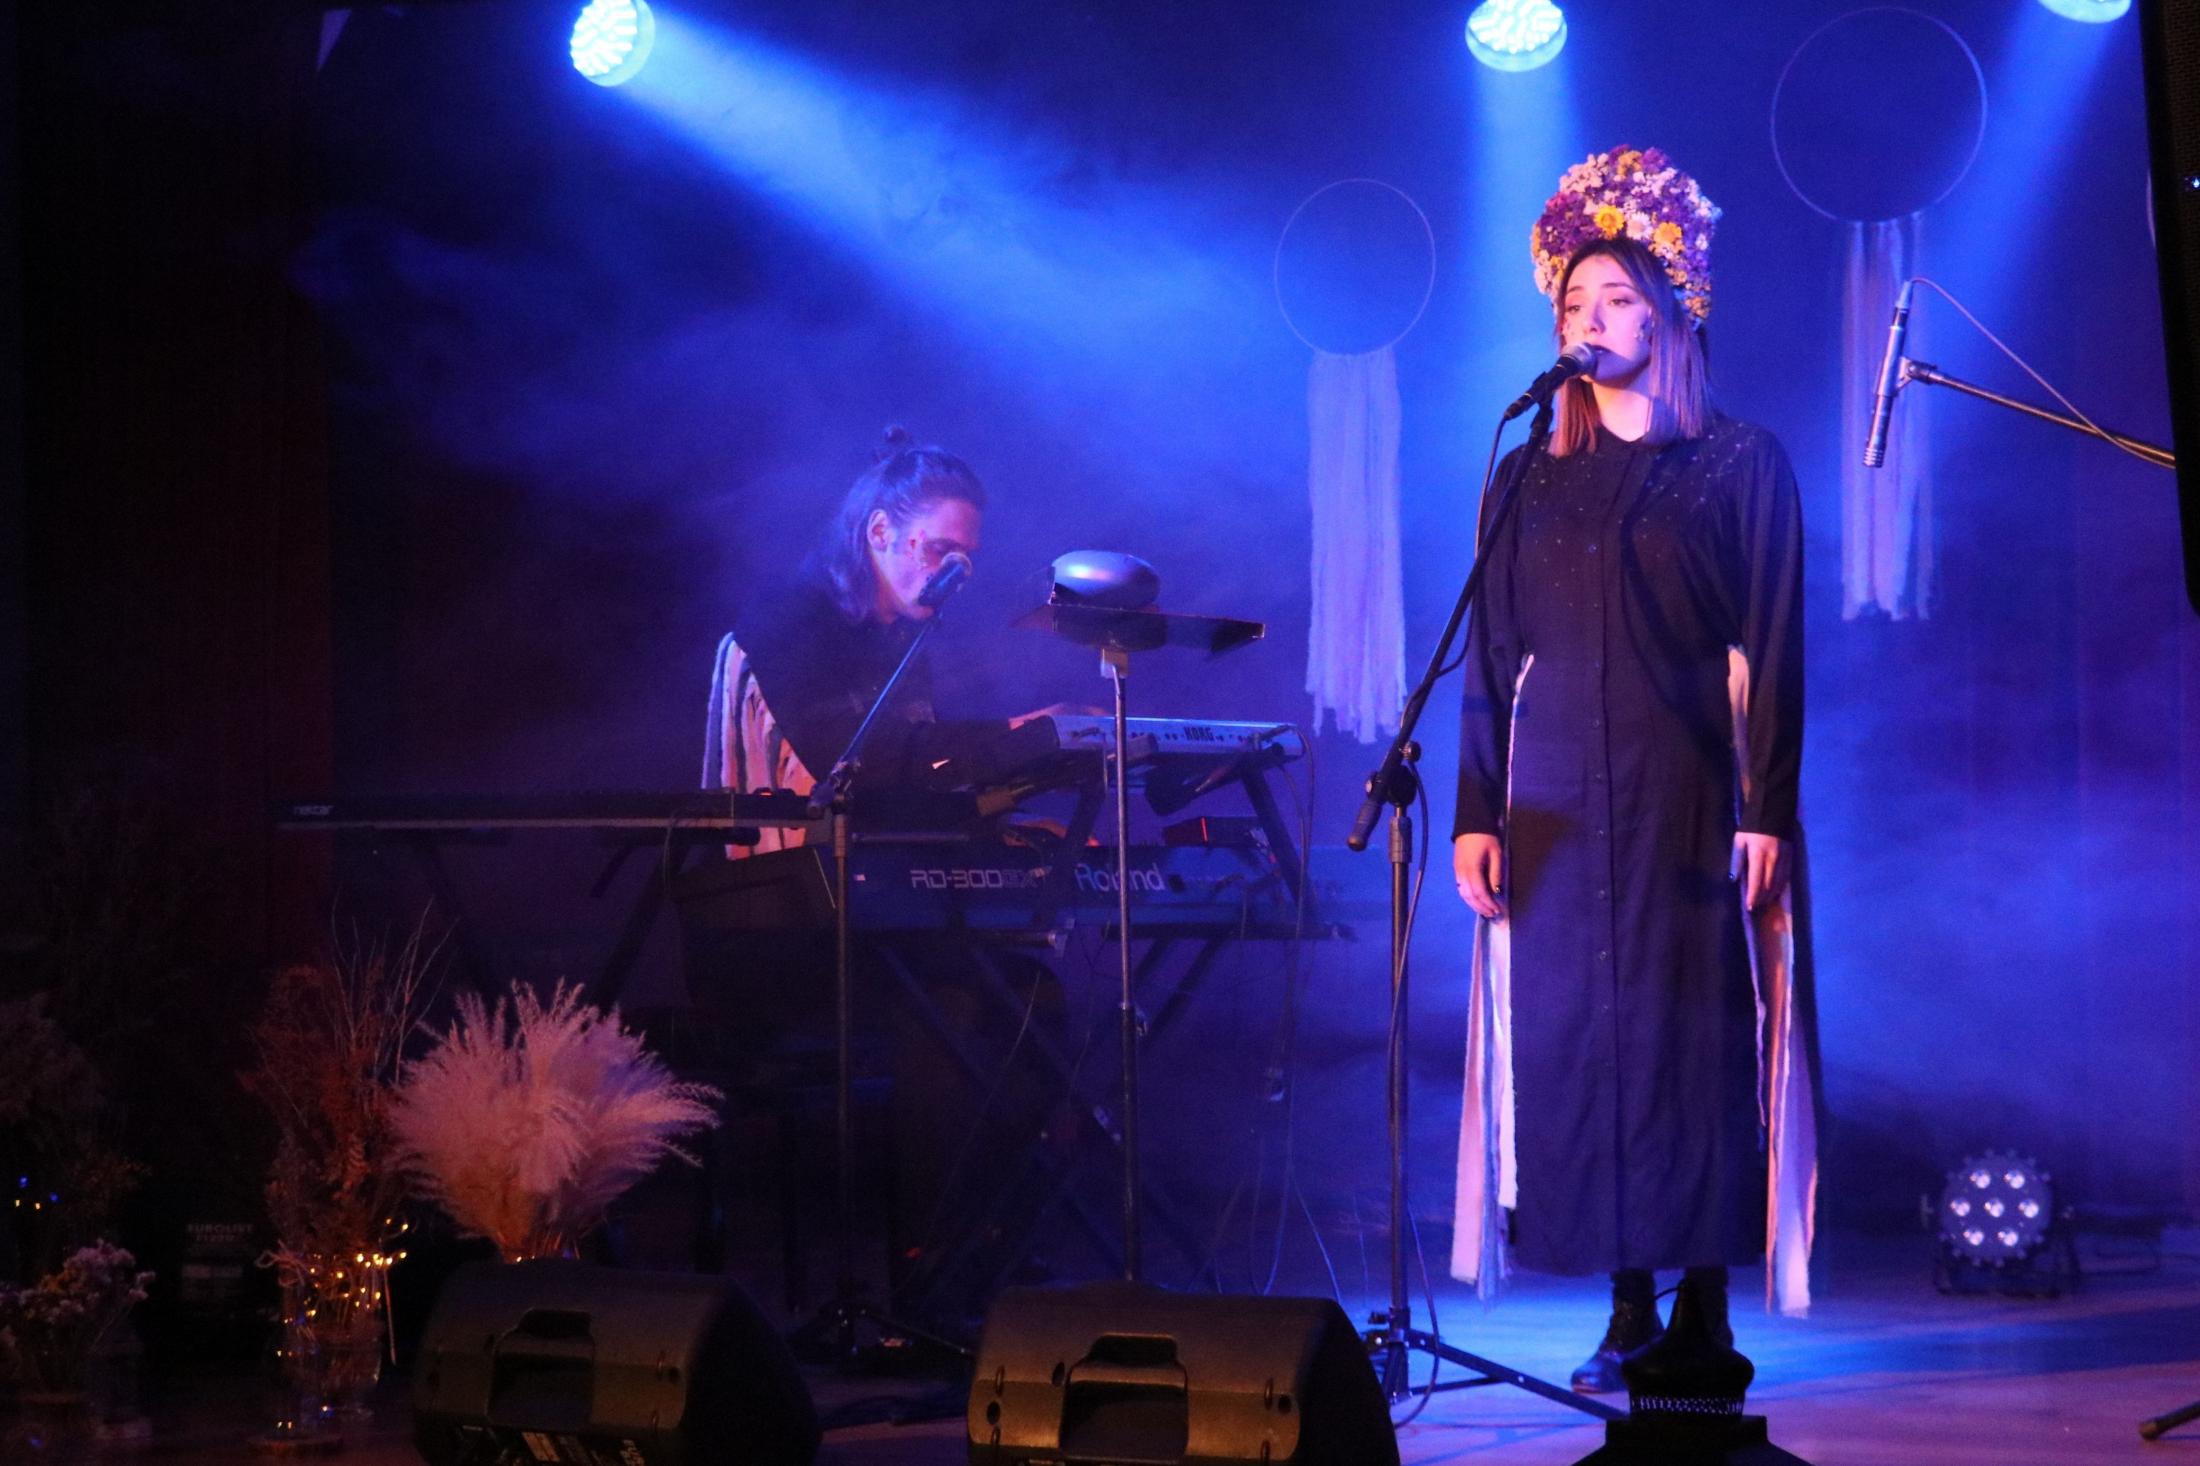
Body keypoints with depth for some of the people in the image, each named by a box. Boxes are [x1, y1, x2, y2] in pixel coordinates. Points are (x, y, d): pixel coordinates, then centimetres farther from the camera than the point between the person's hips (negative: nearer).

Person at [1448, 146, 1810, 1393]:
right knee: (1575, 1040, -2)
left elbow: (1774, 653, -1)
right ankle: (1631, 1311, 2)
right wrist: (1479, 813, 4)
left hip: (1687, 804, -3)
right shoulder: (1530, 480, 14)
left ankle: (1705, 1308, -3)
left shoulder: (1742, 468, 5)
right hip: (1558, 811, 3)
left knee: (1694, 1034, -7)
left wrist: (1767, 811, -9)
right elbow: (1492, 660, 12)